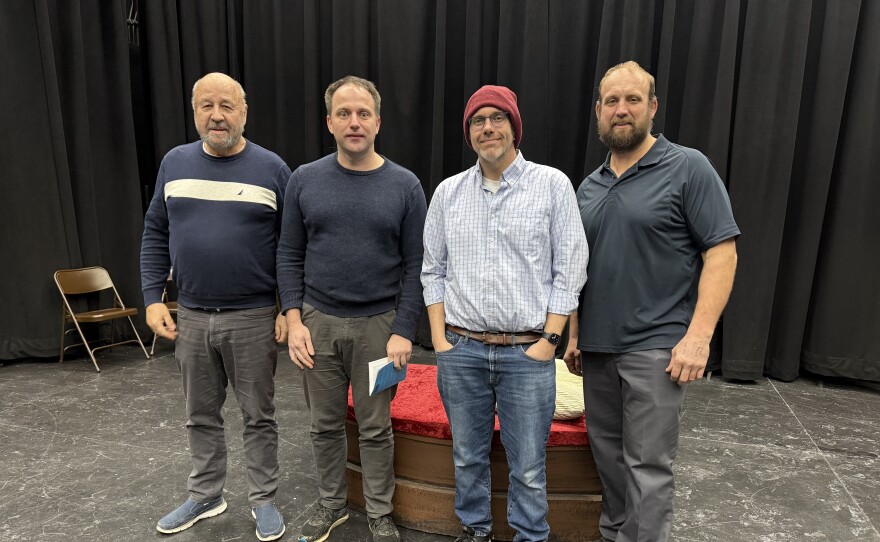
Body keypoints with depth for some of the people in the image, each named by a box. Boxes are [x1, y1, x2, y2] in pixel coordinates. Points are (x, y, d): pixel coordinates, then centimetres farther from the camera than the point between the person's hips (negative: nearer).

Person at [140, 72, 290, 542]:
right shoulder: (175, 163, 6)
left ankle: (263, 500, 27)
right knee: (201, 415, 17)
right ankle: (205, 496, 37)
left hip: (253, 318, -3)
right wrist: (153, 298, 1)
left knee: (258, 416, 9)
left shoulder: (271, 169, -5)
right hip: (191, 317, 4)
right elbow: (155, 235, 9)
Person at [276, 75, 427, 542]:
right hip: (318, 323, 2)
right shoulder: (304, 180, 1)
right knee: (325, 424, 15)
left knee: (375, 428, 10)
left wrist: (403, 331, -10)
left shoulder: (404, 186, -4)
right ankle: (331, 504, 38)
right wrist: (294, 320, -4)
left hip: (379, 325, -1)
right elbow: (289, 256, 4)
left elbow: (415, 266, -4)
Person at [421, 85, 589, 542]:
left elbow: (568, 270, -2)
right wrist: (439, 338, 2)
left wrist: (549, 340, -7)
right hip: (460, 350, 3)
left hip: (528, 352, -2)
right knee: (468, 456, 17)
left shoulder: (553, 184, -1)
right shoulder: (448, 192, 6)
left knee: (528, 466, 8)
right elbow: (433, 271, 9)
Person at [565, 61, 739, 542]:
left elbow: (722, 253, -9)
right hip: (597, 346, 6)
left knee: (647, 465, 0)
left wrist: (698, 335, -17)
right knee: (607, 452, 16)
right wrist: (574, 336, 15)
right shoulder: (589, 186, 12)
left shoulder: (687, 168, -4)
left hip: (655, 348, -5)